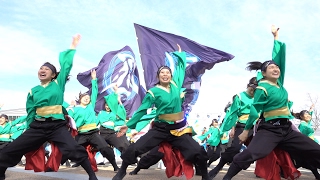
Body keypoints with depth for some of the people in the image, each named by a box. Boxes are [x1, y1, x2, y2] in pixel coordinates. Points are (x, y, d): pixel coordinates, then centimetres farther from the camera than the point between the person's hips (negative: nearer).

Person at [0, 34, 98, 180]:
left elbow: (66, 66, 1)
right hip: (37, 126, 4)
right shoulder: (33, 91, 13)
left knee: (74, 150, -24)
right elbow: (30, 112, 19)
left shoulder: (58, 84, 5)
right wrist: (30, 128, 15)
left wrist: (72, 48, 4)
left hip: (57, 126, -4)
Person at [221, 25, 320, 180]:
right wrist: (246, 130, -4)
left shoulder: (279, 82, 8)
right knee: (248, 155, -25)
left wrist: (275, 36, 17)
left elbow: (279, 55, 12)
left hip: (287, 129, 7)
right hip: (269, 129, -7)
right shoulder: (262, 89, -9)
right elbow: (255, 111, -7)